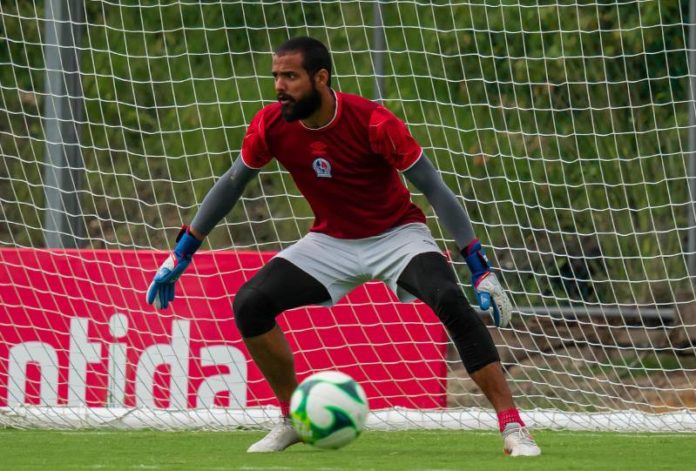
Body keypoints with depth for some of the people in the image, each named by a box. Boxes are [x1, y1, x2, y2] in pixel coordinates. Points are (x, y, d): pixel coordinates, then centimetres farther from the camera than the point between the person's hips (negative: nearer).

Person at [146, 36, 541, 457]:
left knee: (452, 301, -31)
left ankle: (513, 428, -26)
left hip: (397, 234, -4)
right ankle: (294, 420, 5)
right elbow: (232, 184, 5)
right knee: (249, 304, -14)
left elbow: (435, 190, -20)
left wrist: (482, 268, -23)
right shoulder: (271, 126, -13)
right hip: (332, 242, 4)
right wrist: (181, 254, 6)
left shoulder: (373, 122, -25)